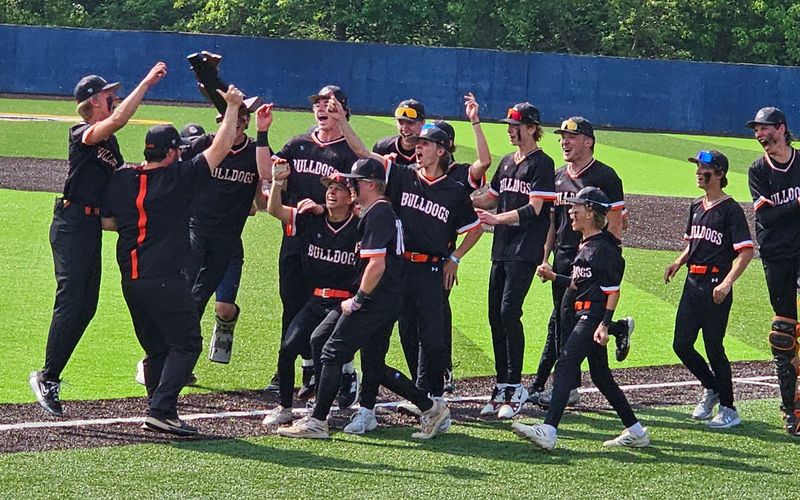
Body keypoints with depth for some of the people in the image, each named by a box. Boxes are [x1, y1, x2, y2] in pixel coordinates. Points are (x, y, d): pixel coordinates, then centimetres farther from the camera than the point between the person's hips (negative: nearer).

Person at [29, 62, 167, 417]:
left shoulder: (110, 142, 17)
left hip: (93, 226, 9)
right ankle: (47, 378, -8)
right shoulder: (82, 135, -11)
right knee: (70, 302, -13)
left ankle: (49, 376, 14)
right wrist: (146, 84, -27)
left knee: (86, 307, 8)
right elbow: (118, 119, -28)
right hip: (72, 224, -9)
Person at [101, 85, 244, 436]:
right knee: (185, 344, -2)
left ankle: (159, 411, 14)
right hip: (165, 280, -6)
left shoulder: (121, 179, 7)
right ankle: (161, 410, -15)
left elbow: (105, 221, 13)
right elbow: (220, 148, -4)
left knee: (156, 348, 16)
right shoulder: (180, 178, -7)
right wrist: (232, 106, 4)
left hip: (130, 281, 7)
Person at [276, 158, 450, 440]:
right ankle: (431, 408, 13)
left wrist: (358, 300, -16)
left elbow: (376, 264, -22)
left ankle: (317, 422, -3)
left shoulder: (376, 215, -14)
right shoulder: (388, 211, 18)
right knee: (374, 367, 14)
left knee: (333, 354, -5)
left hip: (375, 301, -10)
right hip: (391, 303, 10)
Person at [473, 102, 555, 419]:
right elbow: (491, 199, 22)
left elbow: (534, 209, -15)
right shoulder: (507, 162, 18)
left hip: (525, 250, -8)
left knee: (509, 312, -15)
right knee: (495, 315, 6)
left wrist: (498, 218, -27)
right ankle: (501, 386, 12)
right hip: (501, 249, 8)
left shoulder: (542, 164, -6)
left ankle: (515, 387, -10)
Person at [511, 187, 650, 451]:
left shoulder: (604, 248, -13)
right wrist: (553, 277, 14)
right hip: (585, 317, 11)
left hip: (594, 317, -11)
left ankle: (548, 431, -24)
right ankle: (636, 431, 22)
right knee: (600, 375, 14)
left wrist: (605, 325, -21)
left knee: (565, 366, -17)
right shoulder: (585, 246, 17)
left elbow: (614, 290, -15)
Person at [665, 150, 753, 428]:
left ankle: (728, 410, 8)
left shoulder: (730, 210, -10)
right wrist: (678, 262, 6)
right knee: (681, 345, 7)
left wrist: (726, 284, -25)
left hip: (716, 287, -8)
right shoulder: (696, 207, 13)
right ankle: (711, 388, 29)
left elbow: (746, 252, -16)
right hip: (692, 284, 8)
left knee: (713, 348, -4)